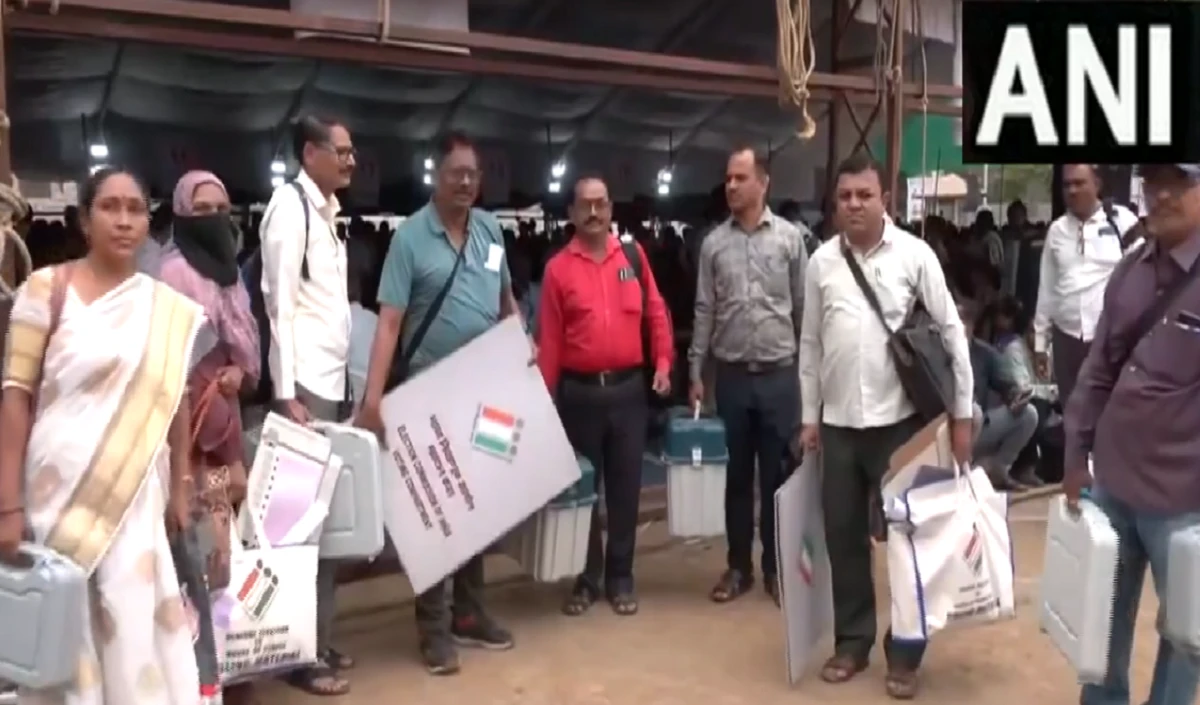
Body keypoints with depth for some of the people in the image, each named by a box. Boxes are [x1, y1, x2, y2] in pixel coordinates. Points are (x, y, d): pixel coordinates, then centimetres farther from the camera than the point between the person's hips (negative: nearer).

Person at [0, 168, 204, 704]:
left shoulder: (169, 309, 6)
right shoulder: (48, 288, -3)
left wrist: (179, 491, 10)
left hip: (136, 496, 3)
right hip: (60, 491, -2)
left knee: (135, 634, 3)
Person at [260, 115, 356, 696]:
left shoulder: (326, 211, 16)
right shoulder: (290, 206, -9)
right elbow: (280, 303, -15)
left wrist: (347, 384, 14)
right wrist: (287, 393, -18)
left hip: (334, 383, 9)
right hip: (305, 386, -9)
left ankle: (320, 639, 24)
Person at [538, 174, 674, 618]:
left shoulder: (633, 254, 6)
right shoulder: (558, 267, 0)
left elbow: (655, 311, 9)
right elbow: (549, 338, -1)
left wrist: (663, 361, -2)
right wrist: (546, 394, -3)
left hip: (628, 388, 2)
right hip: (579, 392, -1)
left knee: (625, 486, 9)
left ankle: (620, 577, 23)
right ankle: (587, 578, 24)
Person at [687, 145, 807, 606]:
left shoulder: (789, 238, 0)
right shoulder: (714, 243, 4)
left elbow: (804, 307, 2)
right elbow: (704, 312, 5)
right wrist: (696, 372, 3)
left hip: (779, 374, -1)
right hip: (732, 374, 1)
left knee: (776, 474, 7)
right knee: (738, 473, 11)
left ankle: (775, 566, 21)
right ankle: (739, 566, 23)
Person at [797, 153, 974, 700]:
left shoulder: (914, 254, -5)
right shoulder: (821, 261, 5)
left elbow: (950, 332, -3)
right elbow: (810, 344, 9)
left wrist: (961, 413, -4)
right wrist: (809, 416, 8)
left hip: (898, 419, -3)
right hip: (838, 422, 3)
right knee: (843, 534, 11)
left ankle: (904, 652, 22)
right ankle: (851, 640, 28)